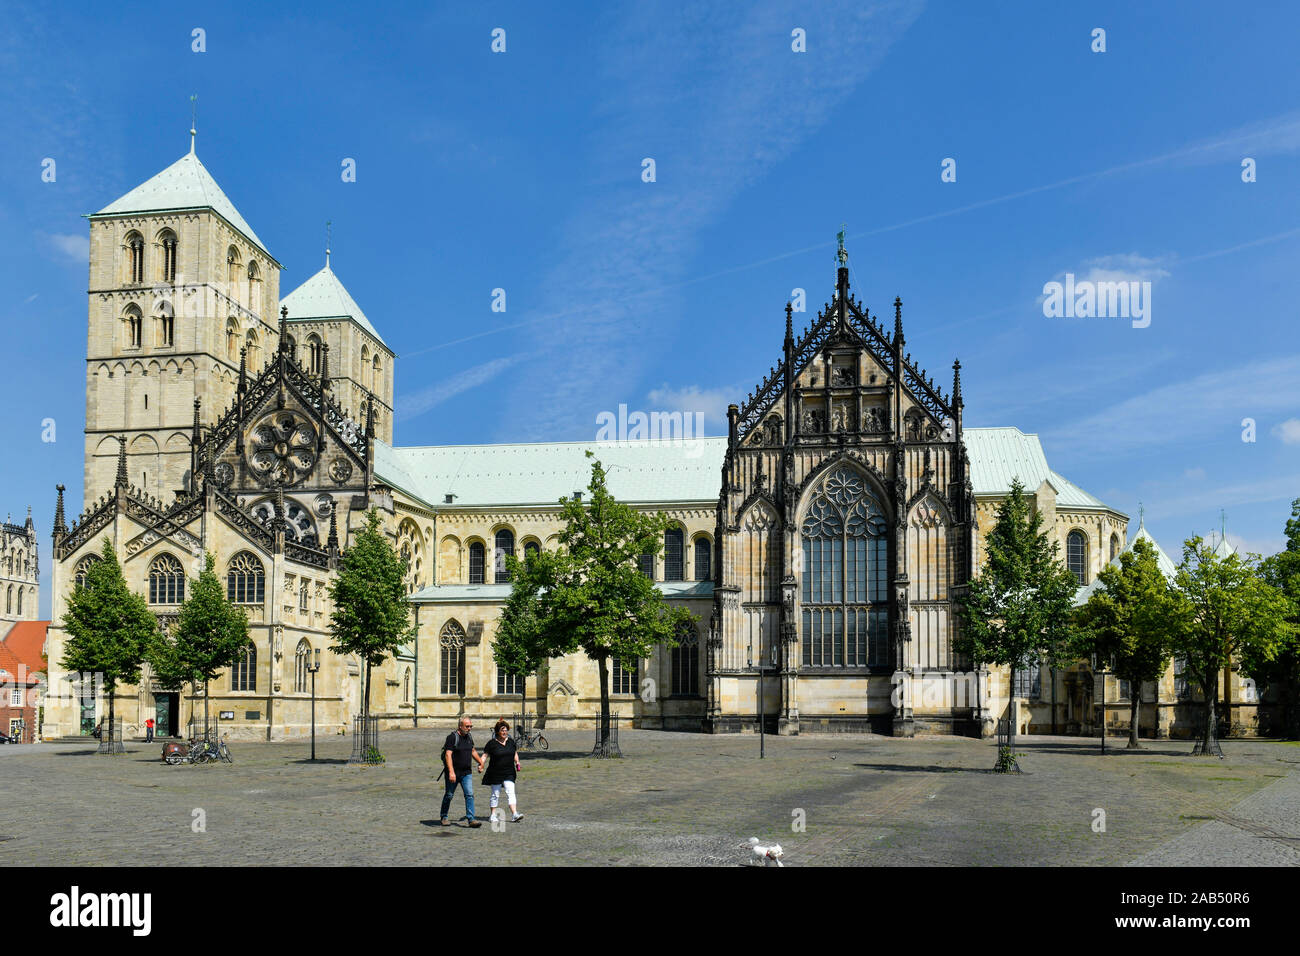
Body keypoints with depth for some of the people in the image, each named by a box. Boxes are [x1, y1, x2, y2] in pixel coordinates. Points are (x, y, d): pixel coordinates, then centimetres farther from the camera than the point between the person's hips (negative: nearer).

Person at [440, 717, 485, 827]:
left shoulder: (469, 737, 8)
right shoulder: (452, 737, -14)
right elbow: (448, 755, -21)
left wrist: (480, 762, 32)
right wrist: (451, 772, -29)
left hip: (466, 773, 5)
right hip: (453, 773, -5)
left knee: (470, 794, -7)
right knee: (449, 795, 8)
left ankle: (471, 819, -8)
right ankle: (443, 817, 26)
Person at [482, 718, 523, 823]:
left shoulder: (511, 742, 9)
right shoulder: (492, 743, -5)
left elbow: (515, 753, 21)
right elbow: (485, 755, -5)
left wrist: (517, 762, 5)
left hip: (509, 773, 3)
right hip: (495, 774, -3)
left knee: (510, 793, -9)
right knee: (495, 795, 6)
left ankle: (515, 815, -16)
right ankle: (493, 815, 18)